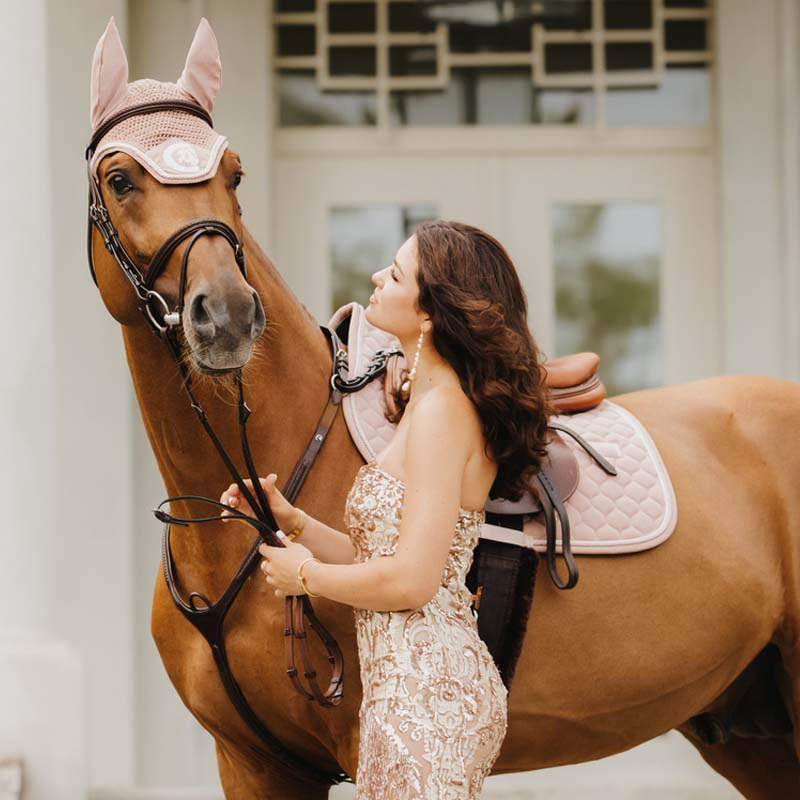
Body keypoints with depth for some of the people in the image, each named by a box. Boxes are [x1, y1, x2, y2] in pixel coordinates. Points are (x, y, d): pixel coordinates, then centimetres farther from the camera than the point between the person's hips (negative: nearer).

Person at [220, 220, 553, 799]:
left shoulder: (442, 410, -15)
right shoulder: (430, 403, 15)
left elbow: (410, 581, -21)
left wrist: (305, 574, -7)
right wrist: (292, 520, 7)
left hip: (425, 692, -10)